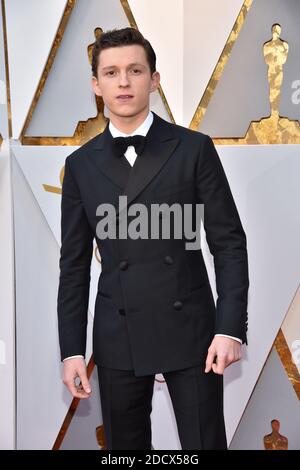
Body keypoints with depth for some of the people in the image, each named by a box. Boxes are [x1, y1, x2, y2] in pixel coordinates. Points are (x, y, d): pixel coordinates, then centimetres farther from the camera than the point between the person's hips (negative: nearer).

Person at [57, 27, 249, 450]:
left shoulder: (194, 149, -1)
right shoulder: (81, 164, 5)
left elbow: (229, 242, -2)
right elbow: (74, 264, 7)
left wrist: (230, 328, -11)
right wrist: (71, 350, 3)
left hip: (190, 331, -2)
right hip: (118, 339, 2)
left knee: (204, 444, 5)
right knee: (124, 445, 13)